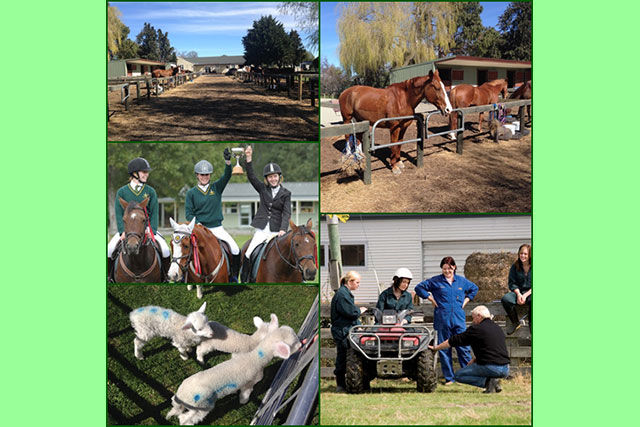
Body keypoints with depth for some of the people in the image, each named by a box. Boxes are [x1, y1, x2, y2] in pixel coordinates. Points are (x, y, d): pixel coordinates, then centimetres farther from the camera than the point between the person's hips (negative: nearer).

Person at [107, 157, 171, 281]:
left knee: (165, 249, -20)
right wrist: (123, 231, -15)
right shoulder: (122, 191, 2)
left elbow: (154, 213, 2)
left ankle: (165, 277, 0)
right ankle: (110, 276, 1)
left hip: (147, 228, 0)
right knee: (109, 249, -21)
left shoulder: (150, 191, 5)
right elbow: (119, 213, -1)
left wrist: (152, 230, -13)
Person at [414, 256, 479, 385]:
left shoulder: (462, 281, 12)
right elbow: (419, 288, 8)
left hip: (459, 319, 1)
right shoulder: (435, 281, 4)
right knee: (444, 349, 1)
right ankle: (449, 378, 8)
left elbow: (474, 289, 28)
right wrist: (430, 298, 1)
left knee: (463, 347, -4)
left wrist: (466, 300, 15)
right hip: (442, 320, -1)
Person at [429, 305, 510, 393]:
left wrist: (435, 348, 15)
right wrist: (474, 360, 28)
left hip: (491, 368, -8)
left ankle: (488, 381, -8)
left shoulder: (476, 329, -4)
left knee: (459, 375, 9)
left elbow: (454, 340, 5)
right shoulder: (498, 328, 18)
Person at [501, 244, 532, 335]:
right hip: (518, 291, 3)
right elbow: (512, 283, 4)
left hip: (530, 293, -3)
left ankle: (531, 324, -13)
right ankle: (515, 323, -8)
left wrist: (525, 295, -18)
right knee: (505, 299, -30)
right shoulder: (515, 267, 6)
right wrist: (518, 294, -15)